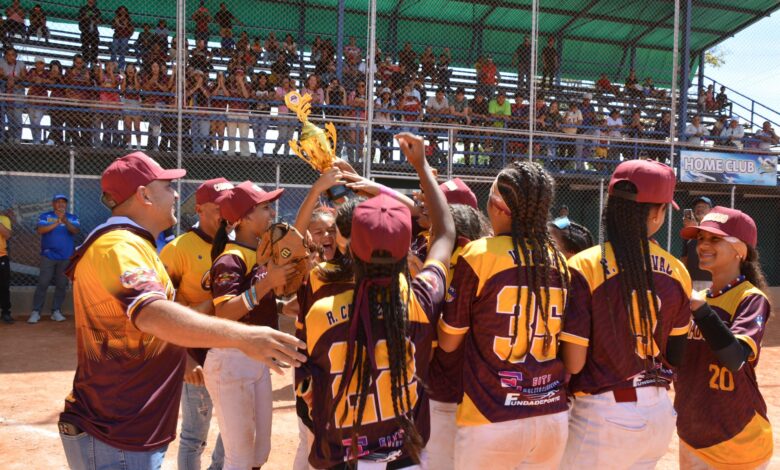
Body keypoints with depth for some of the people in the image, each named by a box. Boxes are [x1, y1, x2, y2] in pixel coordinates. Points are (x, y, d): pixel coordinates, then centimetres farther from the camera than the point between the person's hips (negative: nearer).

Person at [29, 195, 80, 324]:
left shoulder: (72, 218, 4)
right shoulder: (45, 216, 4)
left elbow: (76, 231, -12)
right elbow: (40, 230, -12)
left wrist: (66, 221, -30)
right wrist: (57, 223, -22)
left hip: (66, 257, 1)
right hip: (48, 256, -1)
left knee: (62, 285, 4)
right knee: (43, 284, -4)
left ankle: (56, 311, 12)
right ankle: (36, 312, 0)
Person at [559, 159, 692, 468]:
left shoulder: (584, 266, -16)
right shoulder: (677, 271, -1)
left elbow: (573, 362, -16)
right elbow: (676, 356, 8)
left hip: (603, 417, -5)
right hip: (660, 414, 5)